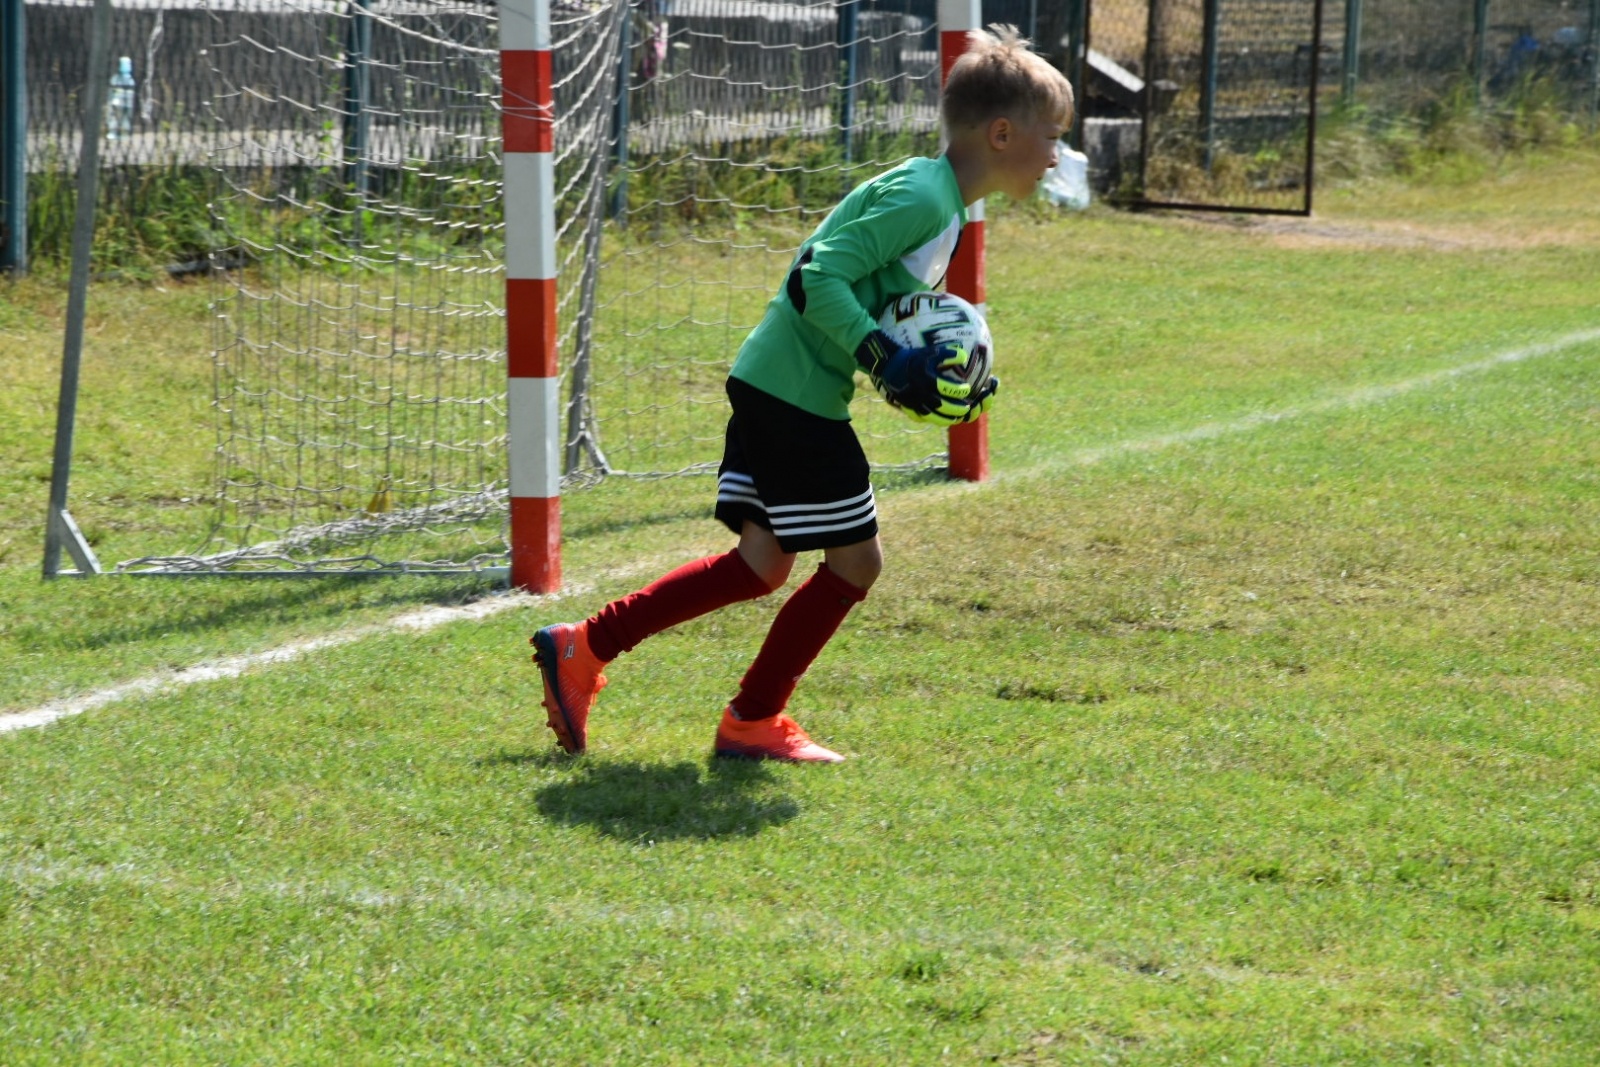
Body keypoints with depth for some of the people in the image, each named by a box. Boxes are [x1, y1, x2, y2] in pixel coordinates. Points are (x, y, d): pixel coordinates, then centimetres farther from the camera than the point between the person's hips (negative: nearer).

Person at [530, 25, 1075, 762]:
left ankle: (584, 647, 12)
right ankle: (752, 721, 9)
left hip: (775, 390, 10)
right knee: (856, 559, -2)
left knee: (763, 563, 9)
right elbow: (820, 280, -23)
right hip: (795, 392, -10)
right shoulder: (921, 196, -17)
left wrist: (937, 371, 8)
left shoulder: (943, 203, 15)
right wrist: (885, 359, -27)